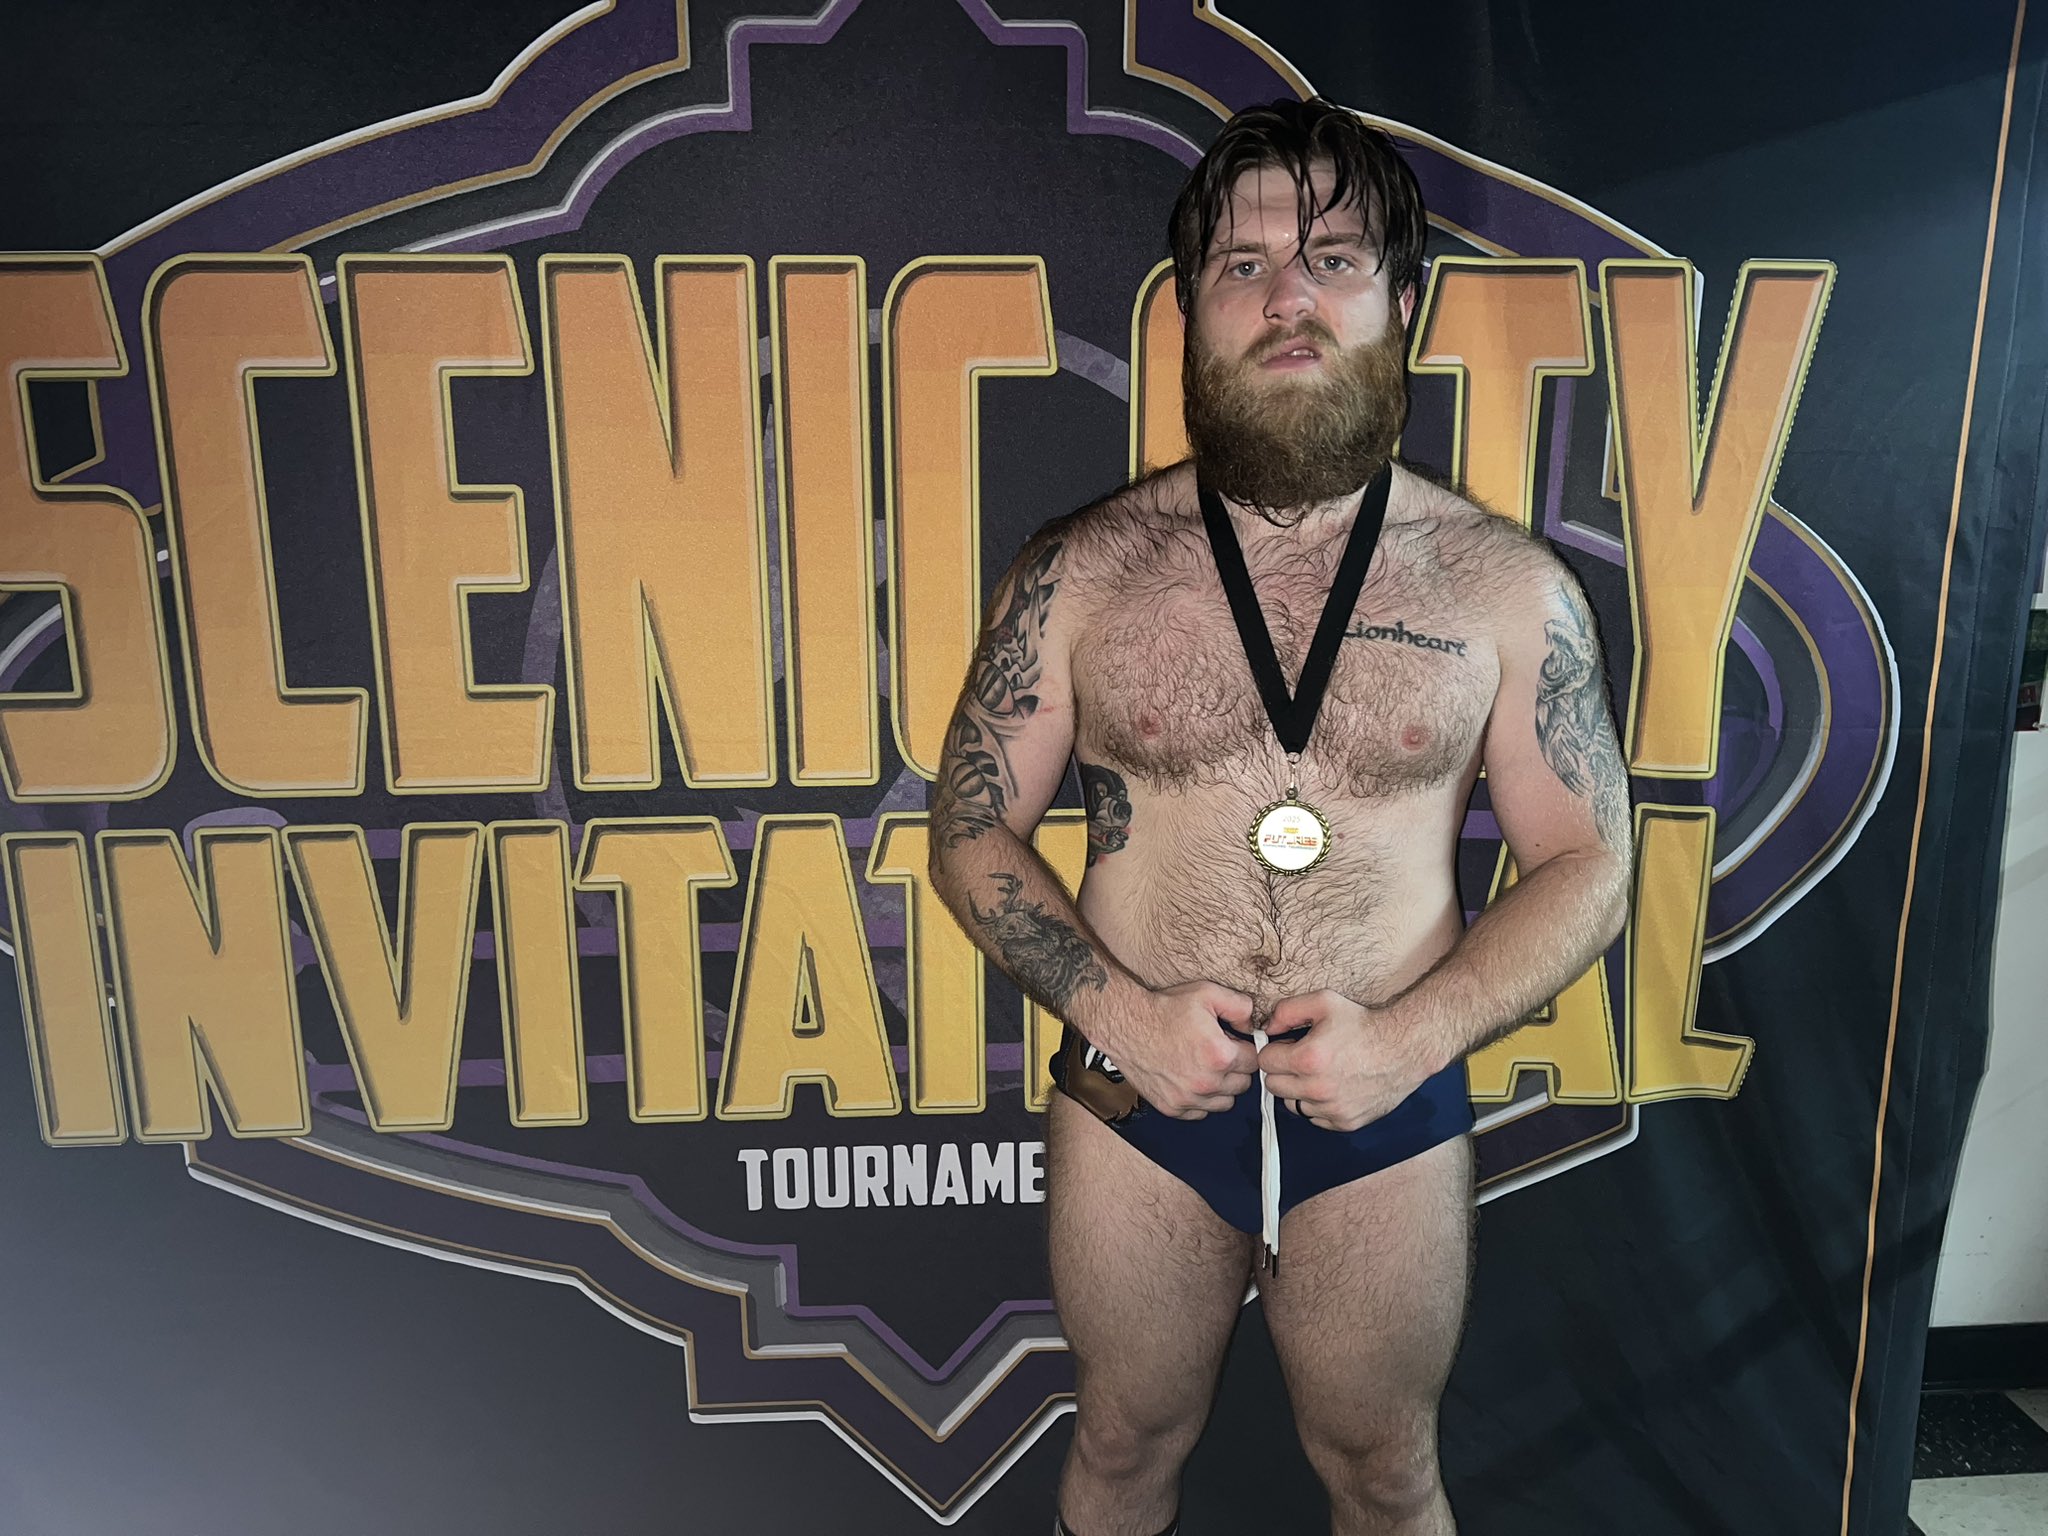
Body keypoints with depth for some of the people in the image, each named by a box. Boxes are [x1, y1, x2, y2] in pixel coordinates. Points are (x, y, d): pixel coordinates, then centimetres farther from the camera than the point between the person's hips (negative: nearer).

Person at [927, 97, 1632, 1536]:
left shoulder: (1511, 588, -6)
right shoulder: (1082, 572, -7)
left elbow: (1587, 864, -1)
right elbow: (972, 830, -1)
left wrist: (1410, 1036, -15)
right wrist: (1117, 1010, -15)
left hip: (1389, 1110, 0)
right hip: (1137, 1097, 1)